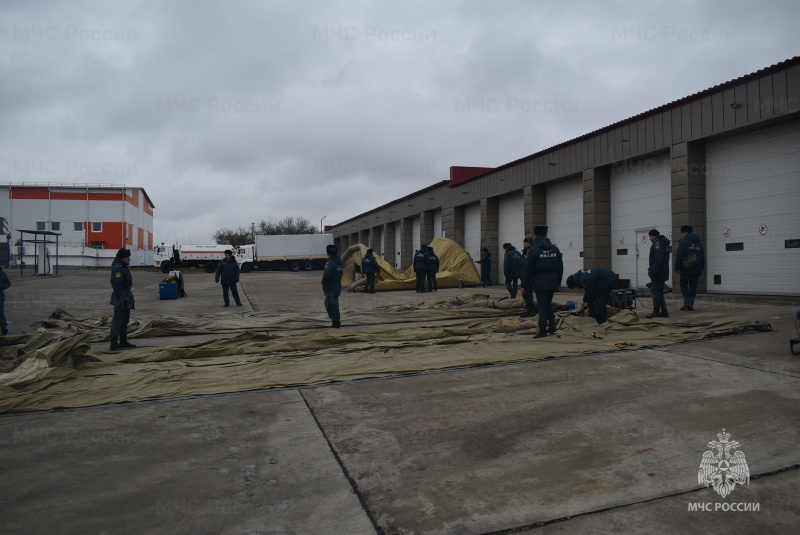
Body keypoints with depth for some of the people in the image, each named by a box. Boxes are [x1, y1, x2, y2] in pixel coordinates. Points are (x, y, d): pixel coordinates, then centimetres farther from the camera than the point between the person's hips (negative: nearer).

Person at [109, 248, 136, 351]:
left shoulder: (123, 267, 16)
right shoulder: (117, 268, -16)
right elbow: (117, 285, -23)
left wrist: (129, 298, 22)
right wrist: (121, 298, -25)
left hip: (126, 297, 11)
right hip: (121, 298, -11)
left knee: (125, 320, 16)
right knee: (118, 320, -8)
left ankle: (123, 341, 25)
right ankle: (114, 344, -5)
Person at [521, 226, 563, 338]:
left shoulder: (533, 250, -9)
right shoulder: (555, 249, 7)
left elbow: (527, 269, -10)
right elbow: (560, 267, 12)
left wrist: (524, 286, -5)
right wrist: (558, 282, 20)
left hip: (540, 282, -5)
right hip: (552, 281, 5)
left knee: (542, 305, 0)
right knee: (548, 304, 19)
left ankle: (543, 330, 1)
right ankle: (552, 325, 14)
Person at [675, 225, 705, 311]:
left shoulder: (683, 241, -10)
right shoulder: (699, 242, 13)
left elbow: (679, 256, -14)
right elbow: (703, 257, 17)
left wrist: (677, 268, -6)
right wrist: (701, 269, 20)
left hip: (685, 268, -5)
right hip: (696, 269, 5)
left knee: (683, 284, 8)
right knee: (693, 285, 8)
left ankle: (686, 302, -5)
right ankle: (691, 304, 5)